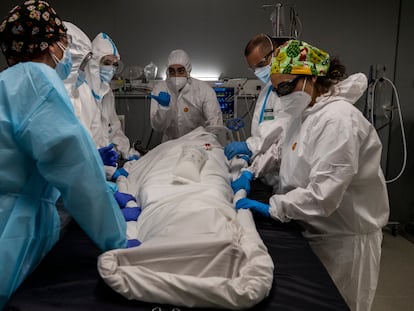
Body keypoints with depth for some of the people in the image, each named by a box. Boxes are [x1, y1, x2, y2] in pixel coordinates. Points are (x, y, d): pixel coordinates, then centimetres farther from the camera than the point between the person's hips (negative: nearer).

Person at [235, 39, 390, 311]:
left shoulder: (338, 119, -24)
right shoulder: (305, 114, 6)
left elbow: (323, 194, -30)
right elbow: (283, 150, 12)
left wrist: (272, 208, -24)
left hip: (344, 237, -8)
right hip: (315, 229, 8)